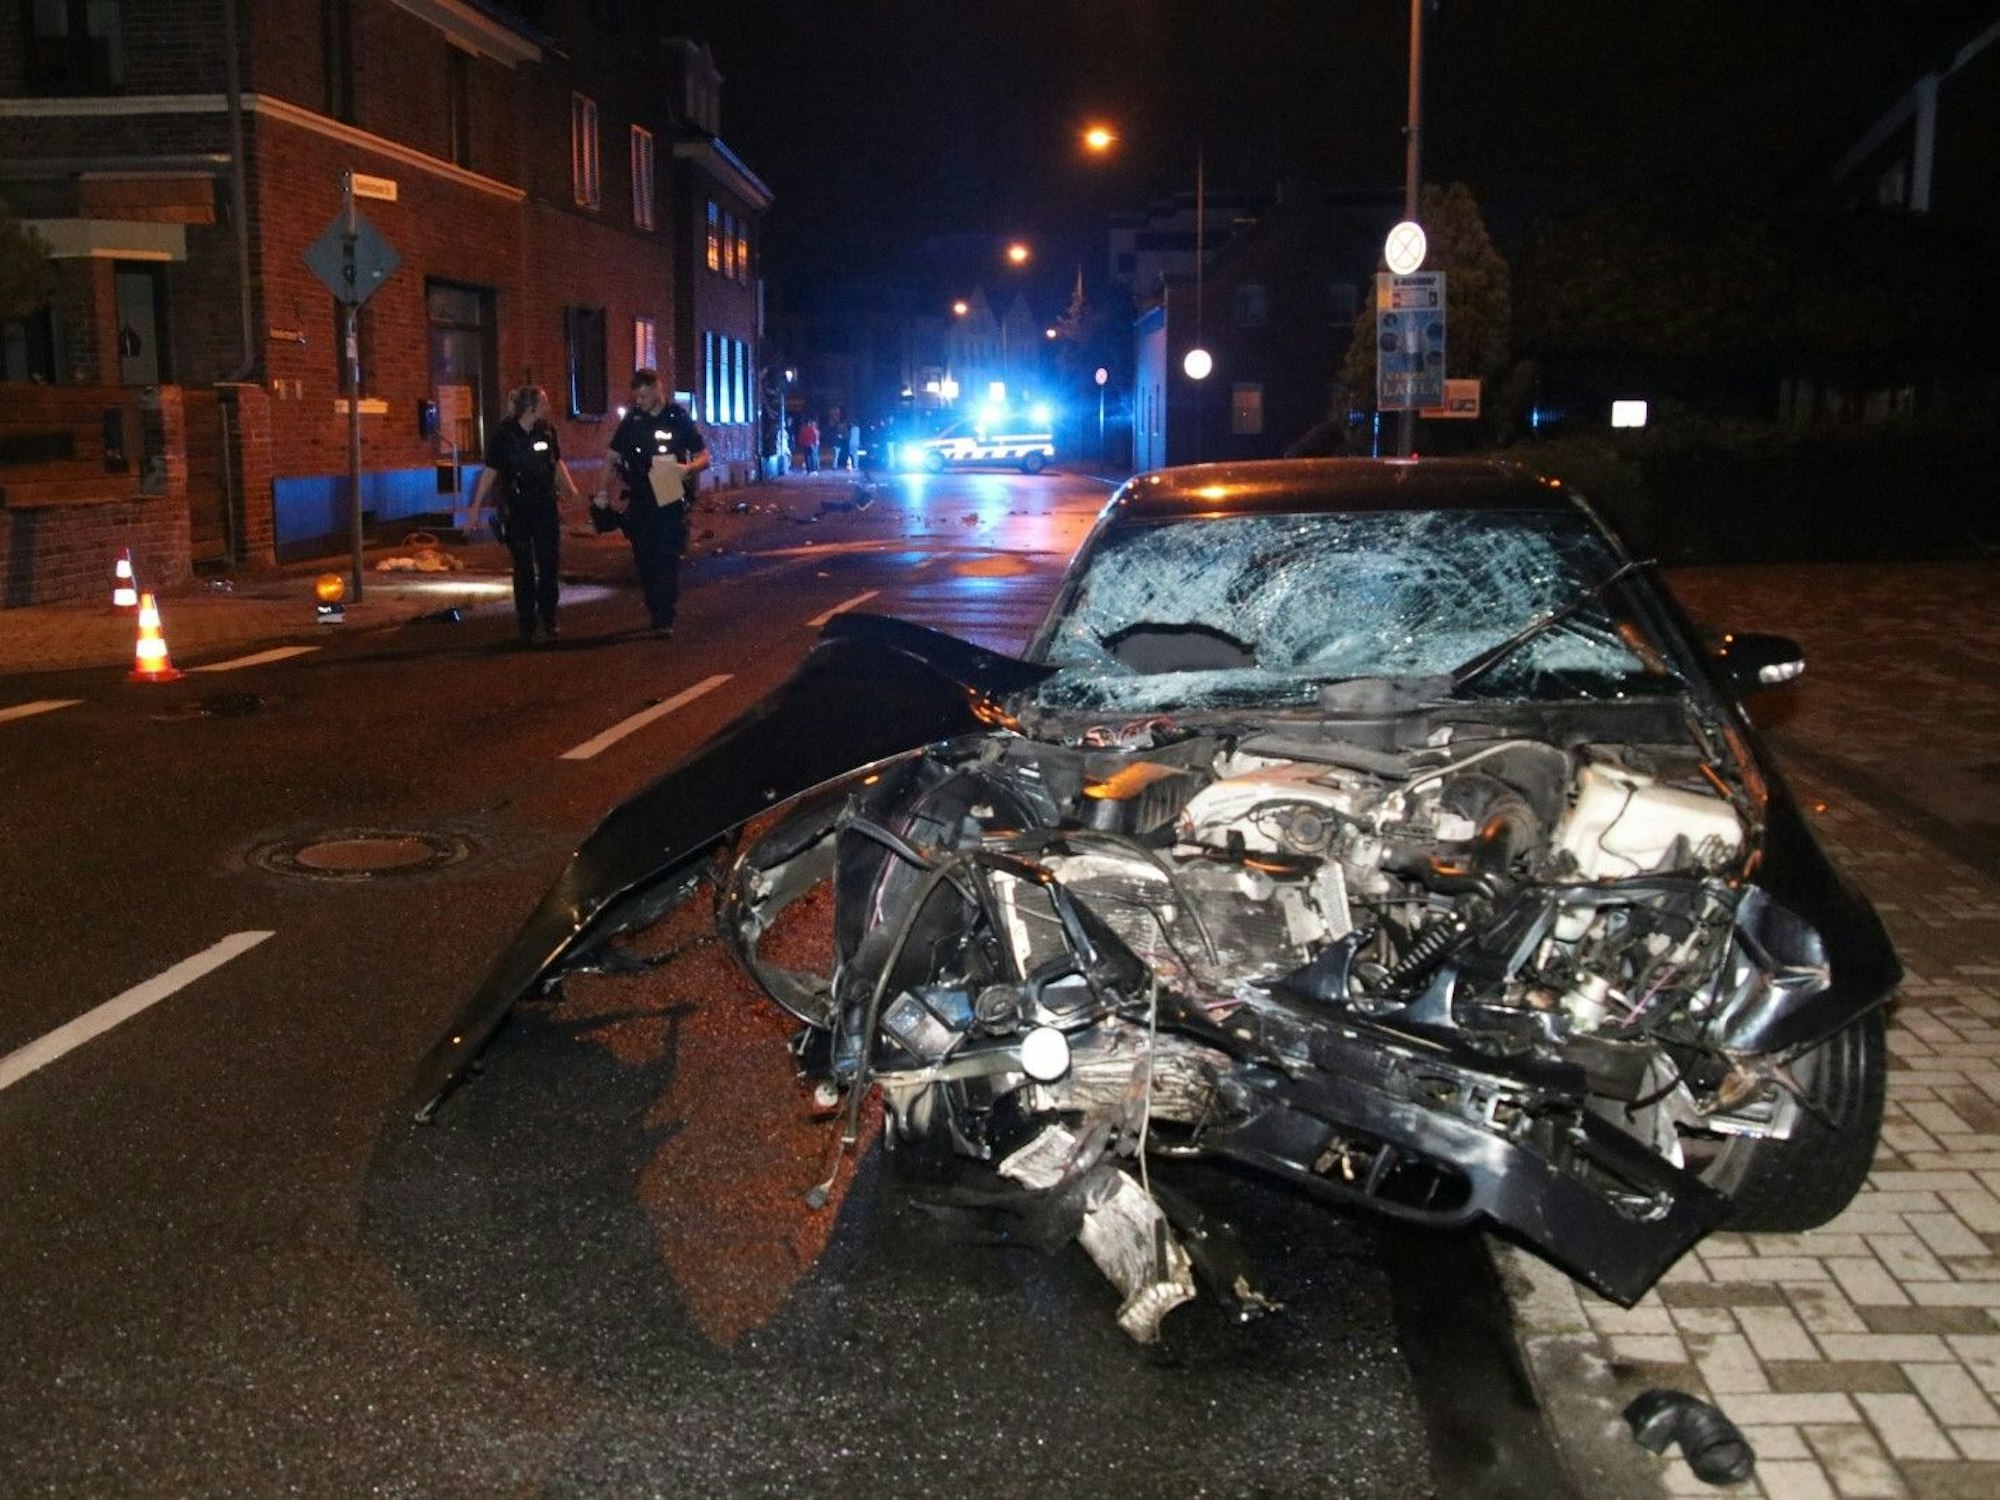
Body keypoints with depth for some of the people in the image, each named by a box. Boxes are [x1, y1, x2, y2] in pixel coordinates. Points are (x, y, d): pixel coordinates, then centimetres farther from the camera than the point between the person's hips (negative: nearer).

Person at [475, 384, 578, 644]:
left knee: (550, 565, 2)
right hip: (517, 510, -4)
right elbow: (490, 472, -7)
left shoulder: (546, 431, 4)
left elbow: (558, 463, 20)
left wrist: (571, 490, 17)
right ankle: (527, 625, 8)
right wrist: (475, 507, -10)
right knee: (523, 569, 1)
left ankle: (548, 620, 14)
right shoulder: (505, 435, -8)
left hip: (546, 508, 4)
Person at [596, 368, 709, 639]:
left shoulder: (679, 419, -1)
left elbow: (704, 457, 1)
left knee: (667, 560, -9)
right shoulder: (632, 420, 7)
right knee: (645, 560, 6)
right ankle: (656, 613, 18)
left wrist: (688, 468, -21)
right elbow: (612, 456, 13)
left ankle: (664, 618, -9)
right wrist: (604, 490, 2)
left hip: (671, 501, -3)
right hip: (640, 502, 4)